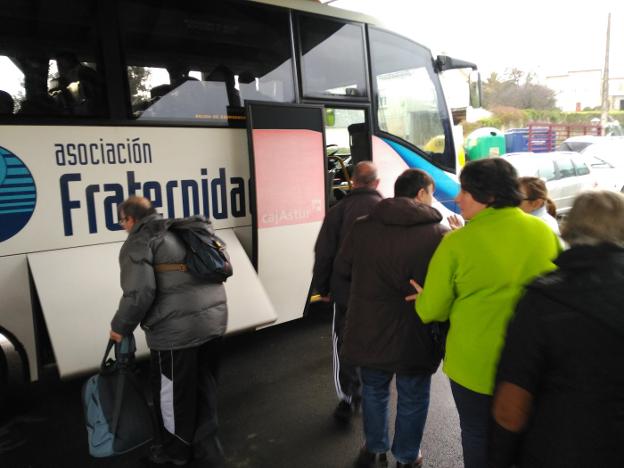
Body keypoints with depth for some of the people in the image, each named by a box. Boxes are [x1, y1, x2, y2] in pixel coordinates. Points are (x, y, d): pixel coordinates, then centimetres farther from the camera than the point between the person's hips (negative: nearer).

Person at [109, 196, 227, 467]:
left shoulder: (138, 242, -4)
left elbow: (140, 293, -16)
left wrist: (120, 327, 0)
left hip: (176, 329, -7)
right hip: (214, 318, 8)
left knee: (172, 393, 14)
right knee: (204, 387, 22)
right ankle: (206, 445, 35)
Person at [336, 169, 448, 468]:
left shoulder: (362, 227, -6)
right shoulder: (439, 235, -15)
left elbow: (342, 269, 4)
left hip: (369, 329, 3)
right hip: (415, 336, -2)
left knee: (374, 391, 25)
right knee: (413, 400, 19)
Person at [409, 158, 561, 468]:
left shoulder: (457, 243, -19)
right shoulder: (544, 232, -7)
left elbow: (432, 310, -12)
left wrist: (424, 300, 9)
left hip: (475, 364, -4)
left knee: (478, 438, 19)